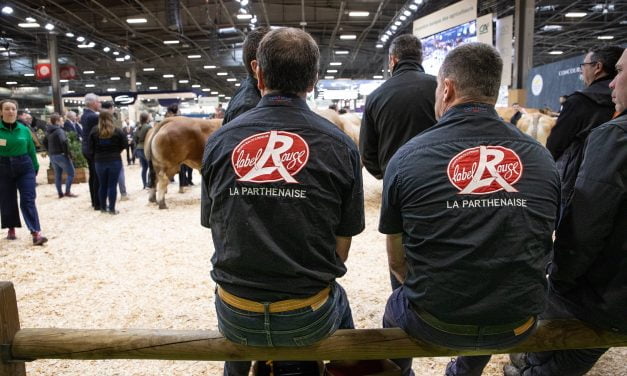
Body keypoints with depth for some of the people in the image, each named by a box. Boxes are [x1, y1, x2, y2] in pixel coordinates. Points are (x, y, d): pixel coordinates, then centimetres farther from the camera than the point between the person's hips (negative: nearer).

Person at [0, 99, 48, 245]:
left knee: (28, 200, -6)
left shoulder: (24, 129, 2)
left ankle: (36, 233, -14)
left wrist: (35, 167, 12)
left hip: (25, 167, 0)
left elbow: (31, 150, 10)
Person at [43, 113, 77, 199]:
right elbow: (64, 141, -30)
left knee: (58, 175, 14)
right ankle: (67, 192, -3)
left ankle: (60, 193, 18)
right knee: (70, 173, 0)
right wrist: (67, 153, -20)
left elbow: (45, 142, 22)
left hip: (52, 156, 9)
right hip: (61, 155, -9)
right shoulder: (59, 130, -16)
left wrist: (50, 151, 21)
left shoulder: (48, 131, 11)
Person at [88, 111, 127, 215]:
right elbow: (124, 145, -3)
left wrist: (97, 155, 13)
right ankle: (112, 209, 2)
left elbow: (91, 147, 0)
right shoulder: (117, 131, -6)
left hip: (99, 161, 2)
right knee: (112, 185, 0)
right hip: (115, 161, -2)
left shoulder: (94, 131, 0)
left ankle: (103, 207, 21)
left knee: (103, 185, 13)